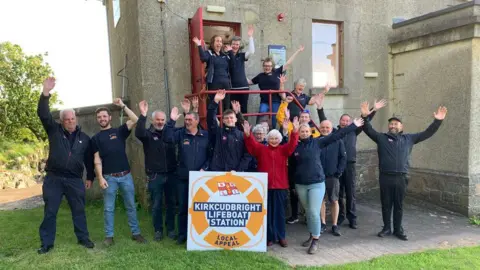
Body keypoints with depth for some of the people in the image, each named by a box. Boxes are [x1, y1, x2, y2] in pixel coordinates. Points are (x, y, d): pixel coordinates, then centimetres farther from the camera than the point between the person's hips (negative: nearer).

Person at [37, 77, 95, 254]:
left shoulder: (84, 138, 6)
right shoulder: (54, 131, 2)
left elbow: (89, 159, 11)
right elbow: (43, 114, -12)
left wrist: (90, 177, 9)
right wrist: (45, 93, -24)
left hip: (75, 180, 1)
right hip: (53, 178, -1)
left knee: (79, 211, 9)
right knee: (50, 212, 6)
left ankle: (83, 238, 21)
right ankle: (47, 243, 18)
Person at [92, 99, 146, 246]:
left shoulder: (119, 131, 7)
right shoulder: (96, 138, 8)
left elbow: (135, 120, -6)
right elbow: (97, 159, 1)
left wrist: (123, 106, -8)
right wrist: (100, 177, -8)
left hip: (126, 175, 0)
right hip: (109, 177, 0)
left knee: (131, 206, 8)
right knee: (108, 208, 6)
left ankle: (136, 233, 17)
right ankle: (109, 236, 17)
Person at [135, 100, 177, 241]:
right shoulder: (148, 134, -1)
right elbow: (138, 133, -22)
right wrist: (143, 115, -31)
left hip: (171, 174, 3)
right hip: (155, 175, -2)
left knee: (171, 203, 10)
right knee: (156, 205, 7)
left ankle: (171, 229, 23)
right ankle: (158, 230, 21)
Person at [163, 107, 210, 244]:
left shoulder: (206, 135, 2)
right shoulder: (180, 133, 2)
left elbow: (211, 154, 2)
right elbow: (167, 138, -17)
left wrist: (205, 168, -9)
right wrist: (172, 121, -22)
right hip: (183, 178, 1)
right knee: (182, 207, 9)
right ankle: (182, 234, 23)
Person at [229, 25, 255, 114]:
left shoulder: (241, 56, 9)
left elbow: (251, 51, -8)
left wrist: (250, 37, -10)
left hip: (243, 86, 3)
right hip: (232, 87, -3)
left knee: (244, 109, 8)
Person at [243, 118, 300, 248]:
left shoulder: (284, 149, 6)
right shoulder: (261, 149, 5)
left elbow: (292, 144, -10)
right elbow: (252, 144, -10)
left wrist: (294, 132, -29)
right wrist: (247, 135, -31)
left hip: (280, 185, 0)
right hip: (265, 185, 0)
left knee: (279, 212, 9)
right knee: (267, 212, 7)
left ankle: (281, 236, 20)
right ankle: (270, 237, 17)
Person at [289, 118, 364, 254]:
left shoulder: (317, 142, -3)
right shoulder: (295, 146, 0)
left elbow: (336, 135, -6)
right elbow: (291, 165, 12)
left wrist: (353, 125, -8)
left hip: (317, 183, -2)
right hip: (300, 185, 2)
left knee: (314, 212, -8)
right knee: (308, 211, 13)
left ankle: (316, 240, 5)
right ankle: (312, 236, 30)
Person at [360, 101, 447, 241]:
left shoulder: (409, 138, 12)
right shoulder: (381, 138, 5)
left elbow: (427, 133, 13)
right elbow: (368, 130, -6)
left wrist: (437, 121, 2)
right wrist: (365, 116, -23)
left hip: (401, 178, 1)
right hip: (385, 177, -1)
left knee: (399, 205, 10)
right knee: (386, 204, 8)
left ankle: (398, 229, 22)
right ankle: (387, 228, 22)